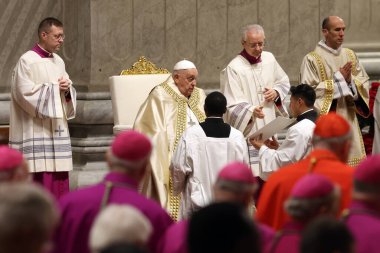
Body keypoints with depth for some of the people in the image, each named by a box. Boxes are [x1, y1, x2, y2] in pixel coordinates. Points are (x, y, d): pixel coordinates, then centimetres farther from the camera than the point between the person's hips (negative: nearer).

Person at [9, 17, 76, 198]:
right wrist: (55, 87, -9)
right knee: (42, 177, -11)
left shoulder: (58, 61, 14)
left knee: (59, 175, 3)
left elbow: (70, 93, 19)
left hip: (58, 128, 7)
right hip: (37, 130, -7)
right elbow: (25, 92, -15)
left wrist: (67, 89, -5)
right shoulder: (27, 61, -8)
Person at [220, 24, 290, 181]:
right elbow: (233, 106, -16)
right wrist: (252, 111, -34)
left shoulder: (269, 58, 6)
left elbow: (284, 82, 22)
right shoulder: (233, 69, -14)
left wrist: (276, 92, 1)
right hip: (247, 131, -7)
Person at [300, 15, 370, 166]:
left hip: (348, 120, 5)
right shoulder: (312, 59, -7)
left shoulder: (350, 56, 10)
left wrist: (351, 80, -14)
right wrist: (338, 79, -14)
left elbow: (364, 83, 8)